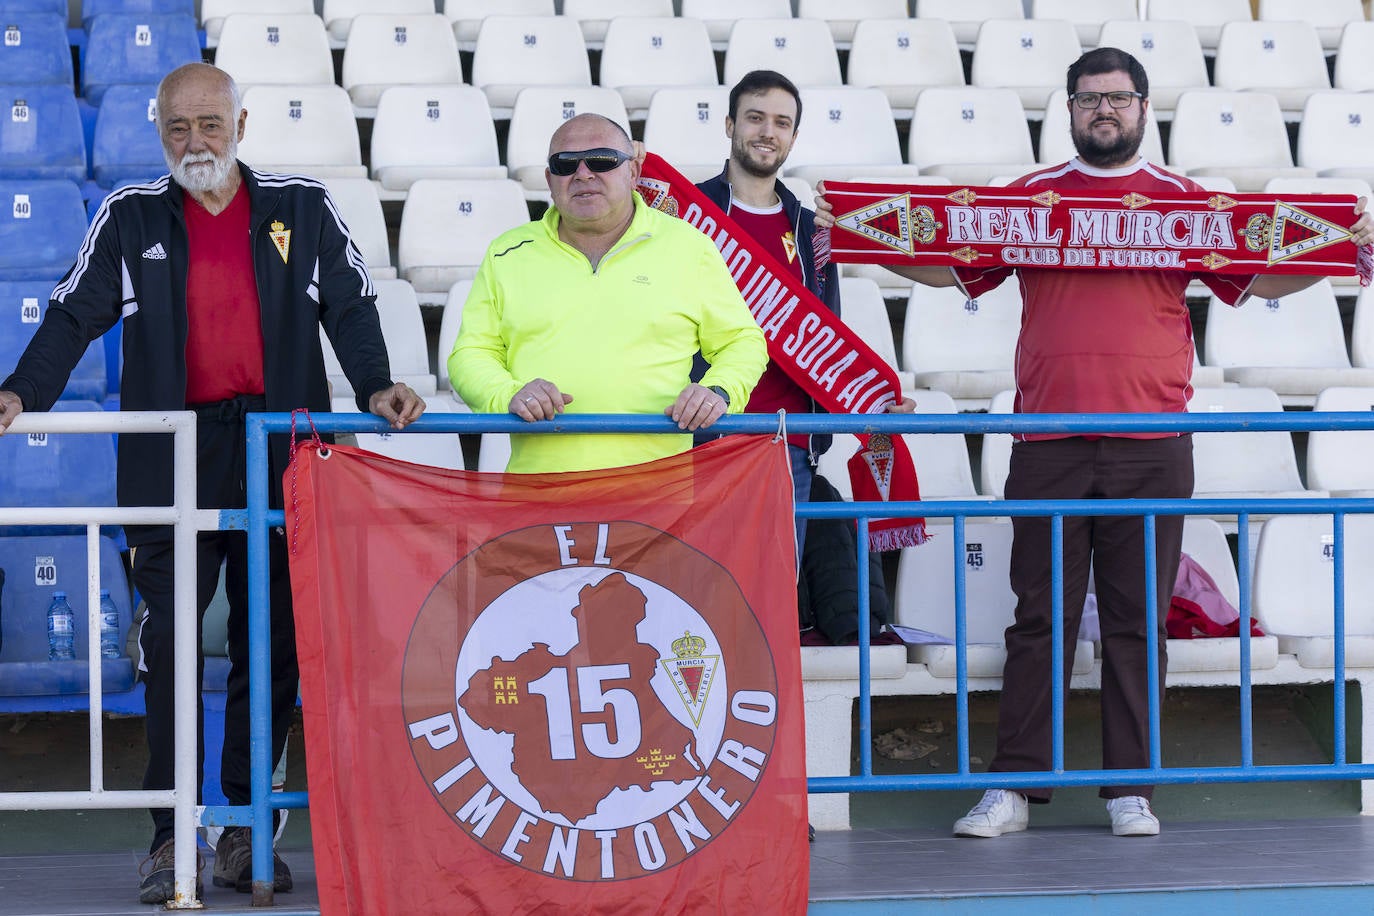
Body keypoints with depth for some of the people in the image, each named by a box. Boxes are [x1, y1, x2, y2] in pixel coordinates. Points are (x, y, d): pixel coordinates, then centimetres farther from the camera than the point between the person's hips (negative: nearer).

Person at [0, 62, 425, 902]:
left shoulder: (303, 209, 9)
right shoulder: (130, 219, 8)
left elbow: (350, 305, 8)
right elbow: (75, 316, 5)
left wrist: (375, 385, -8)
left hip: (283, 458, 1)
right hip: (171, 462, -1)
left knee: (273, 644, 4)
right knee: (169, 642, -6)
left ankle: (247, 831, 13)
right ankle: (171, 835, 0)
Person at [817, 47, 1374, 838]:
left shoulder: (1183, 200, 9)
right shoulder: (1031, 195, 12)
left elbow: (1256, 278, 5)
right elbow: (951, 267, 12)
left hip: (1151, 448, 0)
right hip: (1049, 446, 0)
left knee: (1138, 619, 3)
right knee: (1040, 617, 1)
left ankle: (1131, 789, 8)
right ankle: (1015, 787, 4)